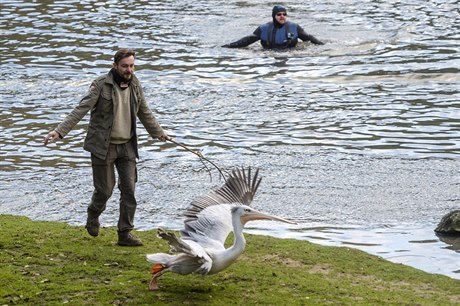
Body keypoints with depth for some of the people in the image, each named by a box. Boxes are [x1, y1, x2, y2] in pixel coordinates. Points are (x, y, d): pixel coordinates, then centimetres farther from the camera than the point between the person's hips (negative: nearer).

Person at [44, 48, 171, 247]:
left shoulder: (135, 85, 5)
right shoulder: (101, 85, -12)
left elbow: (144, 113, 21)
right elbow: (81, 110, -16)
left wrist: (159, 133, 31)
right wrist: (59, 131, -26)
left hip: (127, 145, 5)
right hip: (103, 146, -5)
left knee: (129, 189, -2)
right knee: (105, 189, 0)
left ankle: (125, 233, 5)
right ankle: (93, 218, 32)